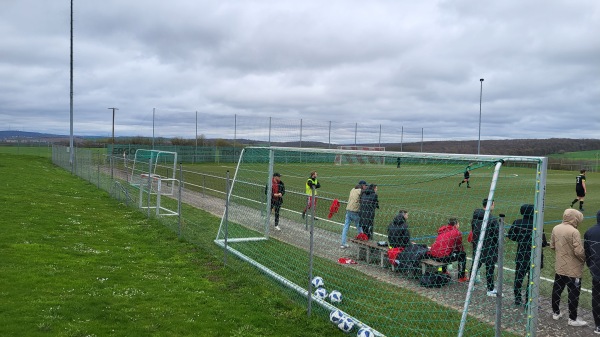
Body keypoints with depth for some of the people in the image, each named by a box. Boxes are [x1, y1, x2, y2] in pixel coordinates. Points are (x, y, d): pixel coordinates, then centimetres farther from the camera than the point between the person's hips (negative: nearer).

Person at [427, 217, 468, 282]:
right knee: (462, 254, 12)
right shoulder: (457, 233, 1)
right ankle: (461, 277, 16)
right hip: (443, 257, -7)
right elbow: (460, 248, 13)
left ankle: (444, 271, 46)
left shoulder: (441, 229, 18)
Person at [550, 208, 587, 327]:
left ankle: (556, 313, 30)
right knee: (574, 294, 5)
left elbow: (552, 246, 8)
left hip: (559, 267, 7)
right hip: (573, 269, -7)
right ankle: (573, 319, 14)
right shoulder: (574, 232, -22)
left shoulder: (556, 228, 0)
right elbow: (579, 252, -22)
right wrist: (585, 259, -3)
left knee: (557, 290, 17)